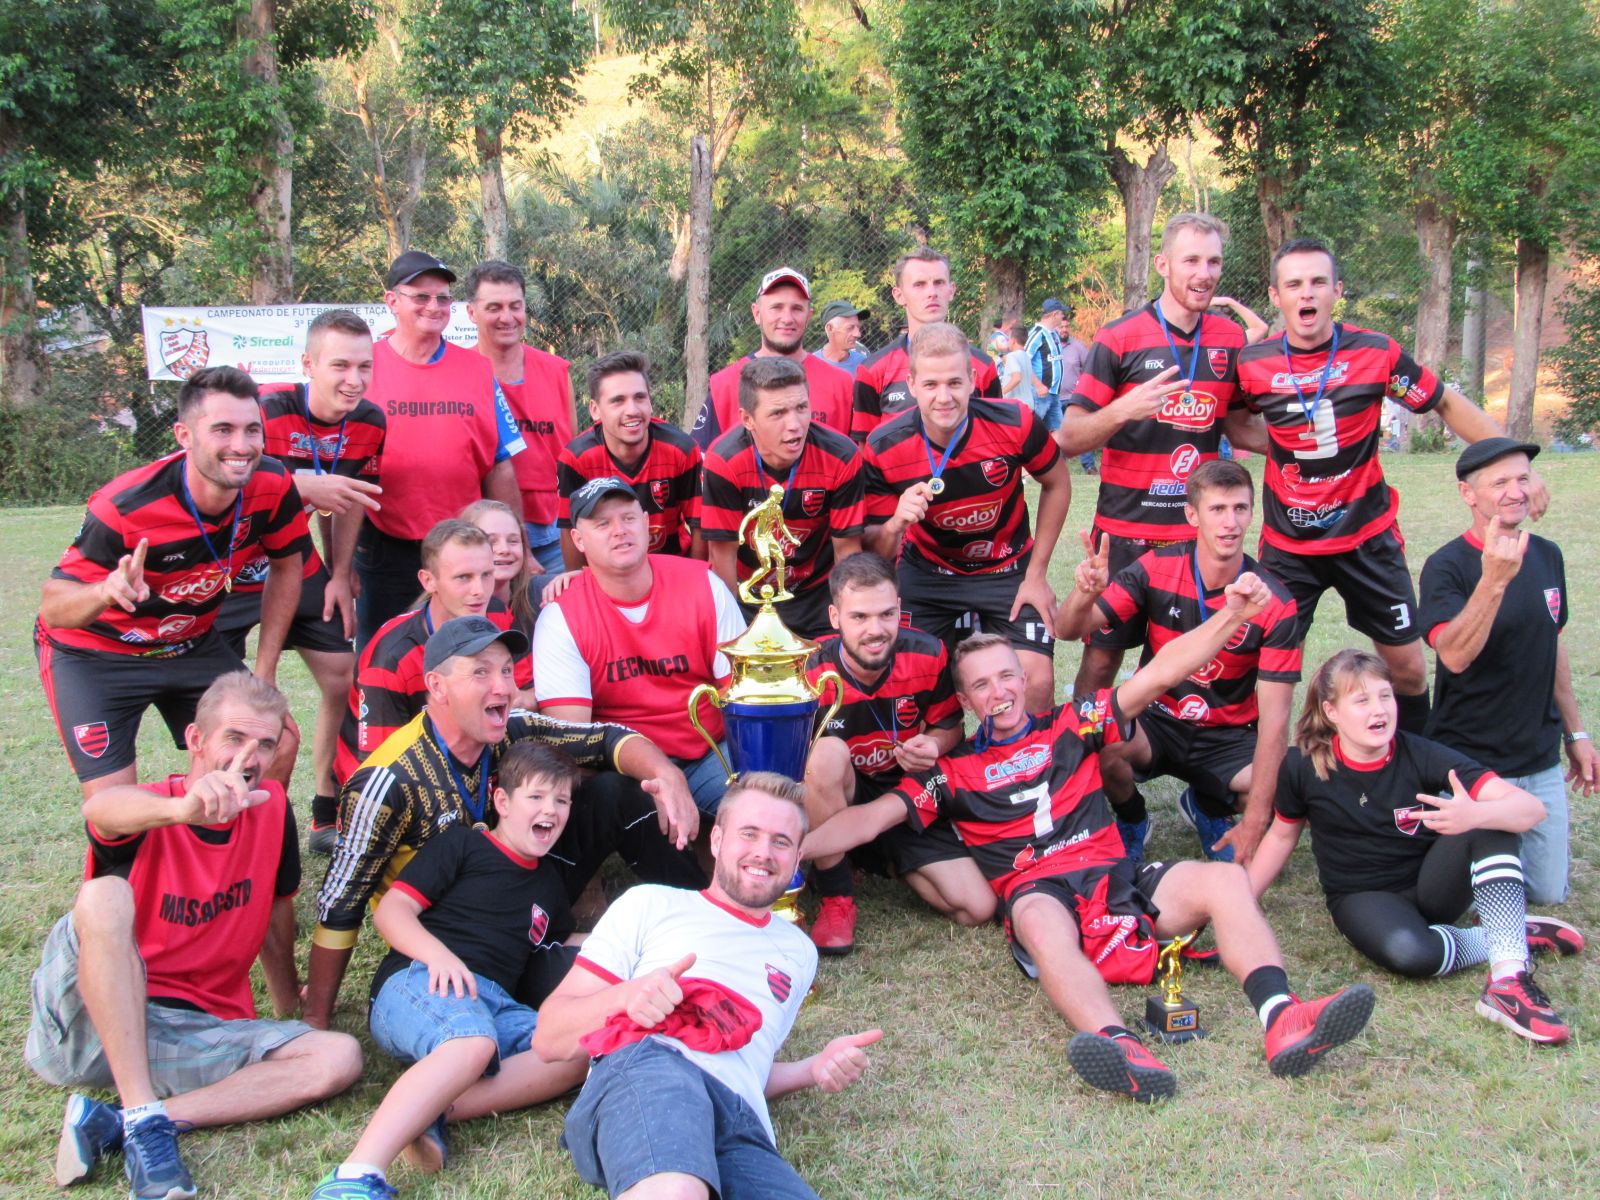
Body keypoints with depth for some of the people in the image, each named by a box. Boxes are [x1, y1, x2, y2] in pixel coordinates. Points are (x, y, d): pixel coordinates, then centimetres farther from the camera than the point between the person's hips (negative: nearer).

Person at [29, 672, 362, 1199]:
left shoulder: (271, 808, 2)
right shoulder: (149, 814, -11)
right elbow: (101, 809, -37)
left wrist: (288, 1005, 28)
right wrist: (184, 808, -60)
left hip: (205, 1028, 4)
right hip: (91, 1022, -4)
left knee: (341, 1057, -19)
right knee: (105, 895, -31)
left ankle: (112, 1123, -23)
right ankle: (142, 1118, -31)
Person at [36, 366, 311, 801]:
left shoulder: (272, 485, -20)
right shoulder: (125, 508, -32)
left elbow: (285, 566, -1)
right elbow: (52, 608, -25)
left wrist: (264, 674, -3)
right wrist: (106, 591, -49)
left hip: (193, 642, 5)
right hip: (96, 653, -4)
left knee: (277, 749, 0)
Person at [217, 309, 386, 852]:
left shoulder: (368, 423, -8)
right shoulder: (266, 412, -27)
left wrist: (340, 574, 8)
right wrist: (304, 486, -42)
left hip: (298, 565, 6)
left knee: (343, 681, 3)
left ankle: (327, 817, 18)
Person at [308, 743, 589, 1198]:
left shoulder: (548, 883, 27)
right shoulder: (463, 844, 8)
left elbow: (563, 947, 40)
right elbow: (391, 909, 0)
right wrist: (438, 954, -18)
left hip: (494, 1004, 6)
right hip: (419, 982, -6)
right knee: (475, 1039, -40)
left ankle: (429, 1111, -32)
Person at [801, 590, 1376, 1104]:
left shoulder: (1071, 725, 19)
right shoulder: (955, 770, 16)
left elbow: (1161, 673, 12)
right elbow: (872, 816, 7)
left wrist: (1232, 614, -1)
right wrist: (793, 848, -8)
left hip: (1119, 878, 3)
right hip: (1039, 893, -3)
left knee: (1226, 879, -21)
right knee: (1040, 921, -39)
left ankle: (1283, 1020, -41)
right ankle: (1124, 1052, -63)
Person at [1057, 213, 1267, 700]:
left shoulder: (1231, 339, 7)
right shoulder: (1119, 337, -5)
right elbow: (1068, 438, -7)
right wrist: (1122, 410, -25)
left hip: (1200, 533, 3)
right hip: (1125, 532, -3)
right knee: (1102, 657, 2)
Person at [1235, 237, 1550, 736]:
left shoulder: (1376, 353, -9)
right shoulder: (1253, 364, -8)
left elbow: (1448, 405, 2)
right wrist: (1274, 444, -5)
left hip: (1368, 539, 0)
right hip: (1287, 545, 0)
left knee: (1408, 667, 6)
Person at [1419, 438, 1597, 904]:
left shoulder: (1548, 556, 4)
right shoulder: (1446, 566, -16)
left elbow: (1552, 646, 15)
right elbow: (1455, 656, -32)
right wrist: (1494, 580, -43)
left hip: (1542, 764, 6)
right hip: (1473, 765, -6)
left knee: (1549, 893, 9)